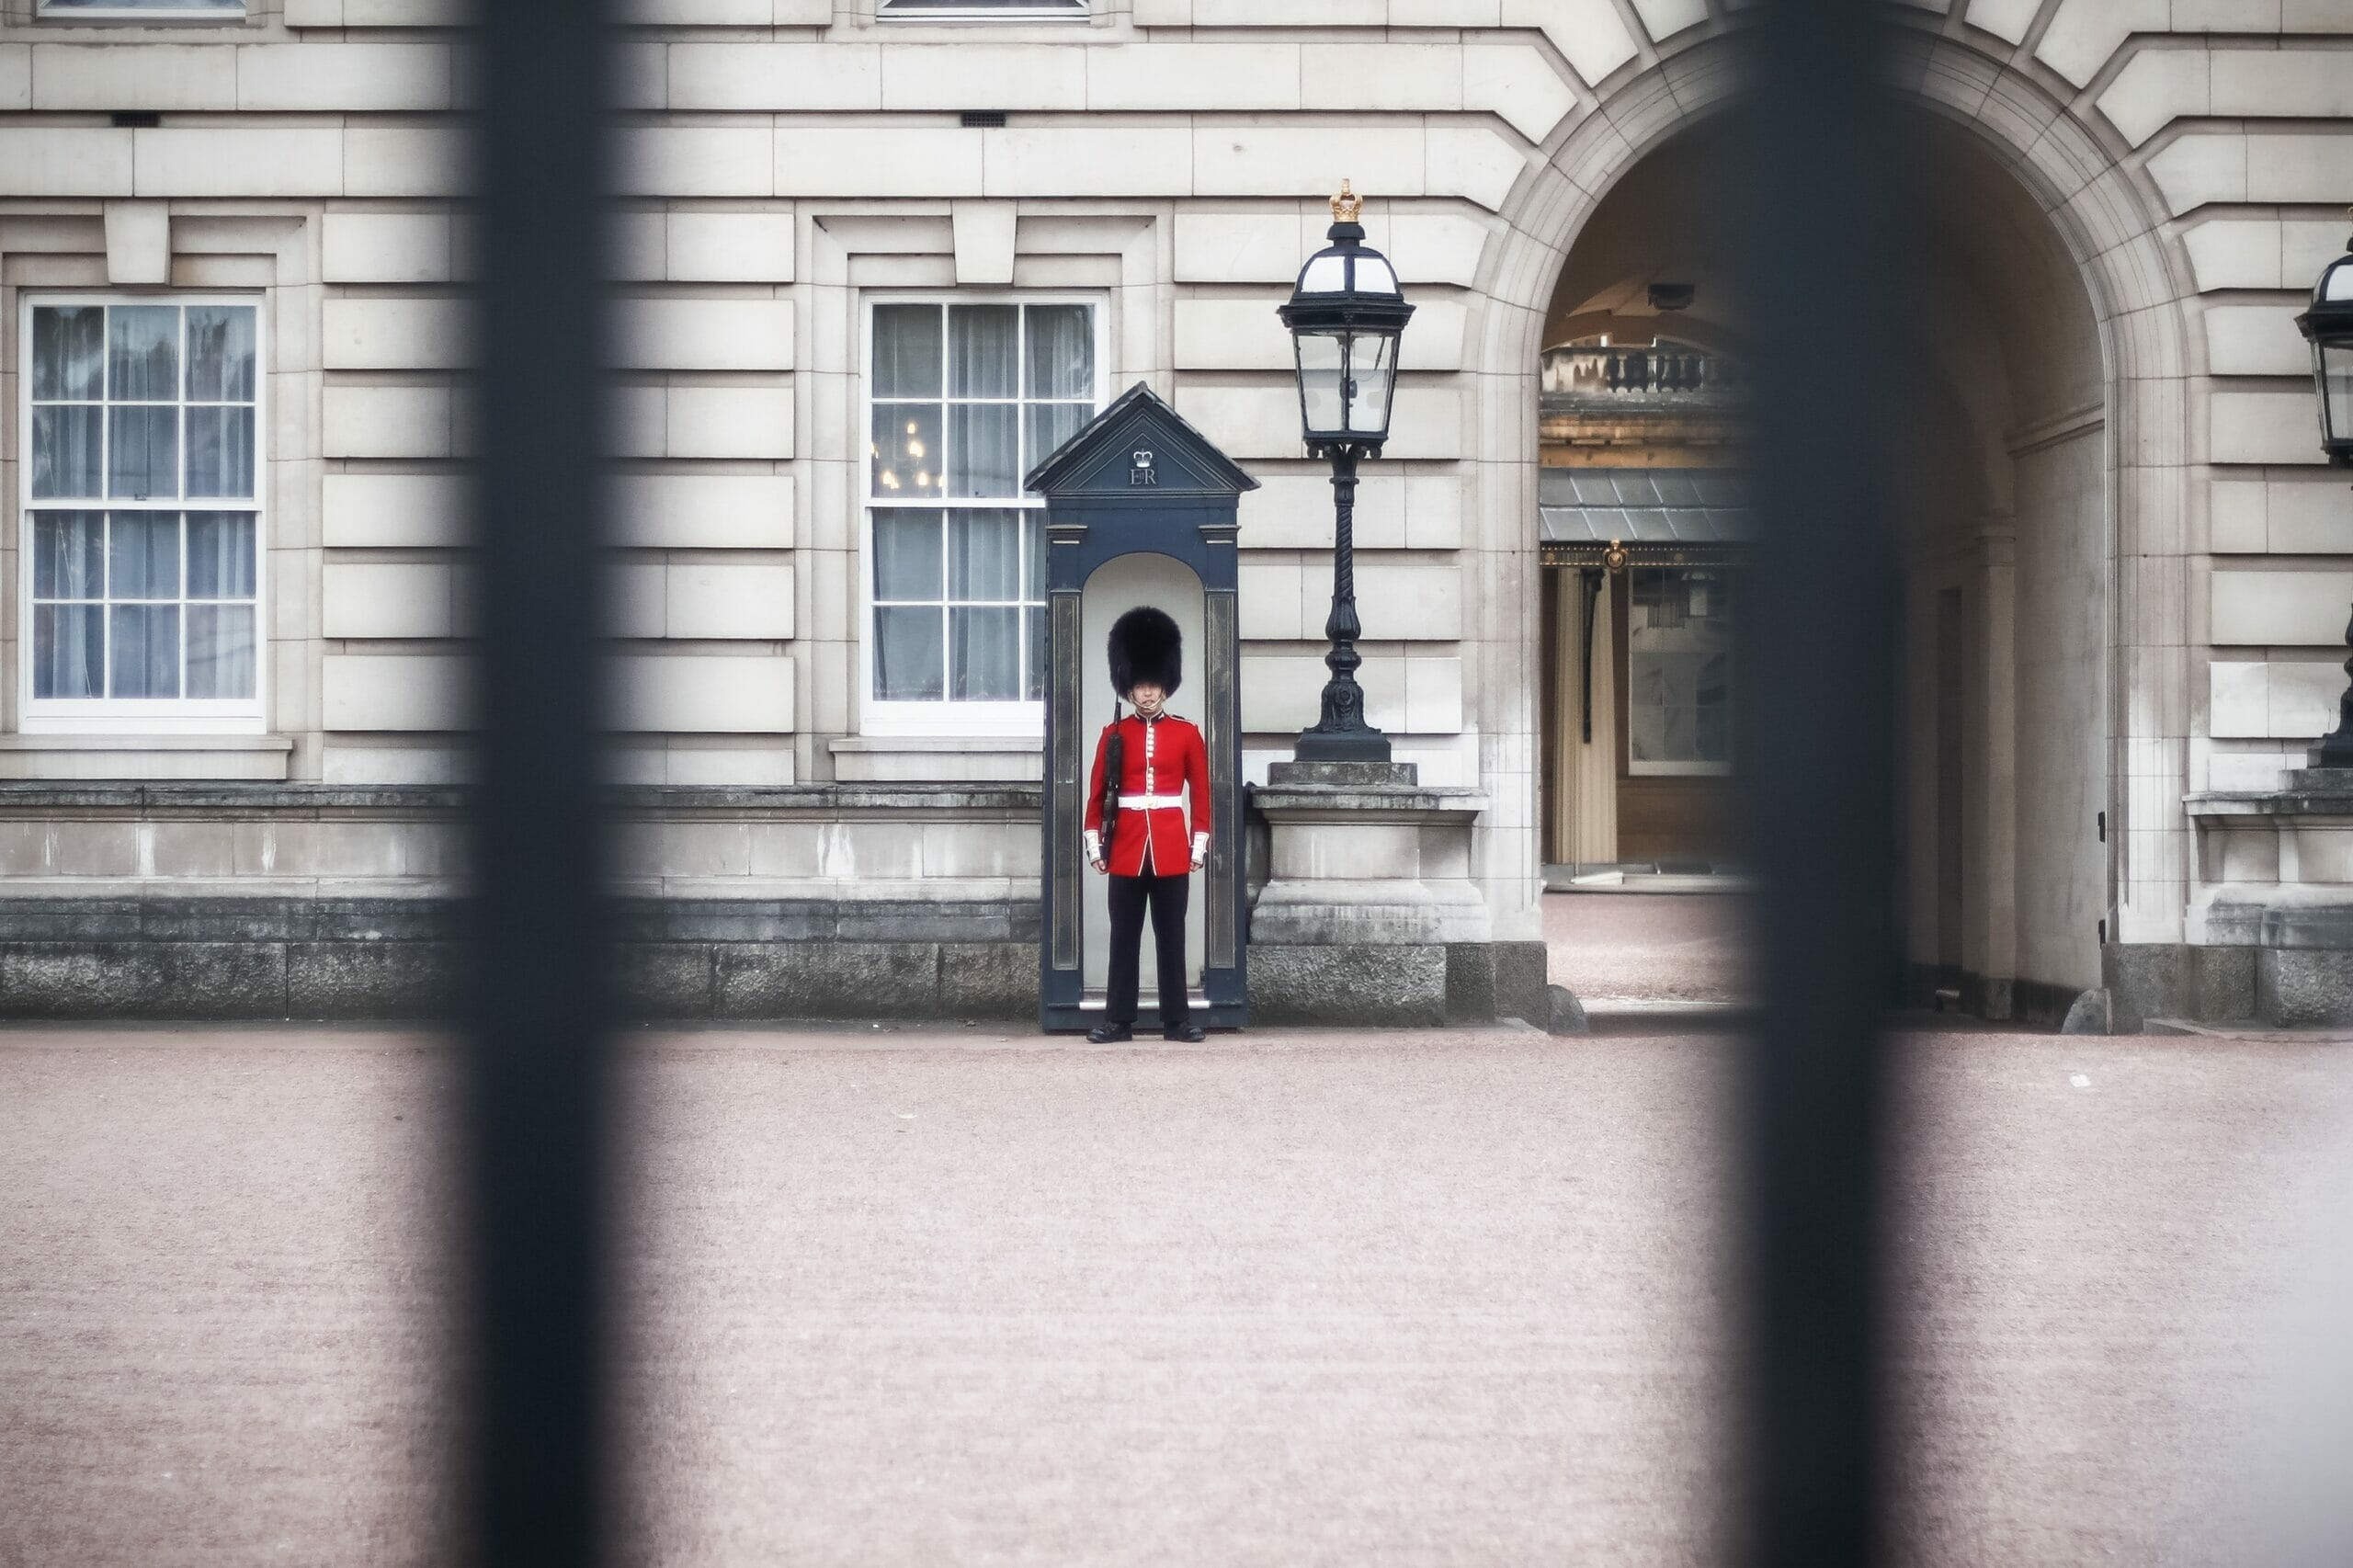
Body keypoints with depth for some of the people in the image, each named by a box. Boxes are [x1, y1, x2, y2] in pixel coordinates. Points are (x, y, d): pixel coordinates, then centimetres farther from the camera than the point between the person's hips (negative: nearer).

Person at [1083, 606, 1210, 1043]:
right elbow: (1096, 793, 5)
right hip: (1126, 848, 0)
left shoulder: (1186, 734, 4)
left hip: (1172, 850, 0)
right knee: (1124, 936, 3)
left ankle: (1177, 1019, 8)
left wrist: (1200, 844, 1)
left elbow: (1202, 792, 6)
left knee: (1171, 936, 4)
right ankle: (1118, 1020, 6)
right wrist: (1095, 844, 0)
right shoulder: (1113, 734, 4)